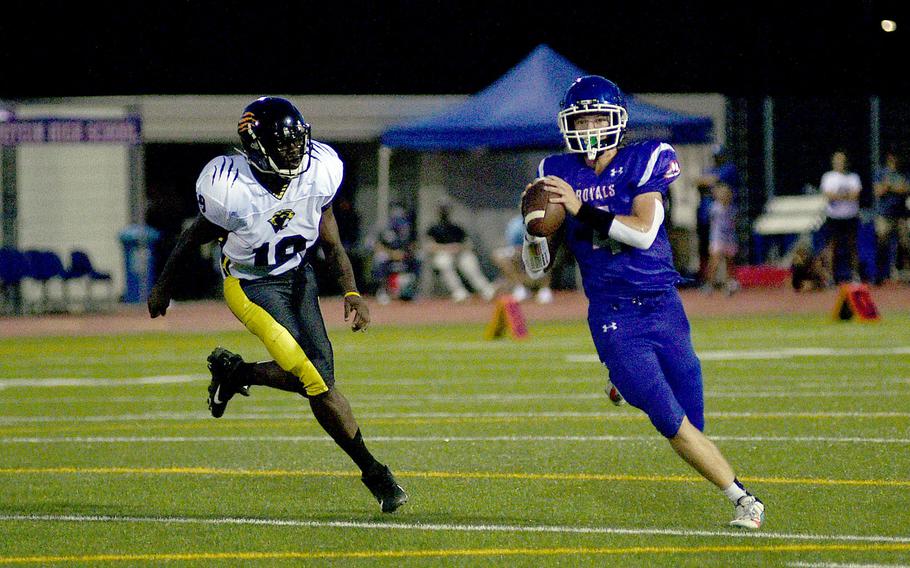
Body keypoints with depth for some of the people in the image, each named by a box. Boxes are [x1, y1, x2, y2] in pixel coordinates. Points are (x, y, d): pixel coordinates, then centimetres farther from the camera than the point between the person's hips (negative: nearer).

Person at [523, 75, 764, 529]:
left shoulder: (644, 161, -2)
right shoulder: (557, 175, 5)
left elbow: (643, 231, -18)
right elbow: (537, 266, 7)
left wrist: (581, 209, -24)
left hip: (663, 307, 1)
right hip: (613, 317, -1)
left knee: (691, 421, 4)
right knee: (673, 423, -15)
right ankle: (741, 499, -4)